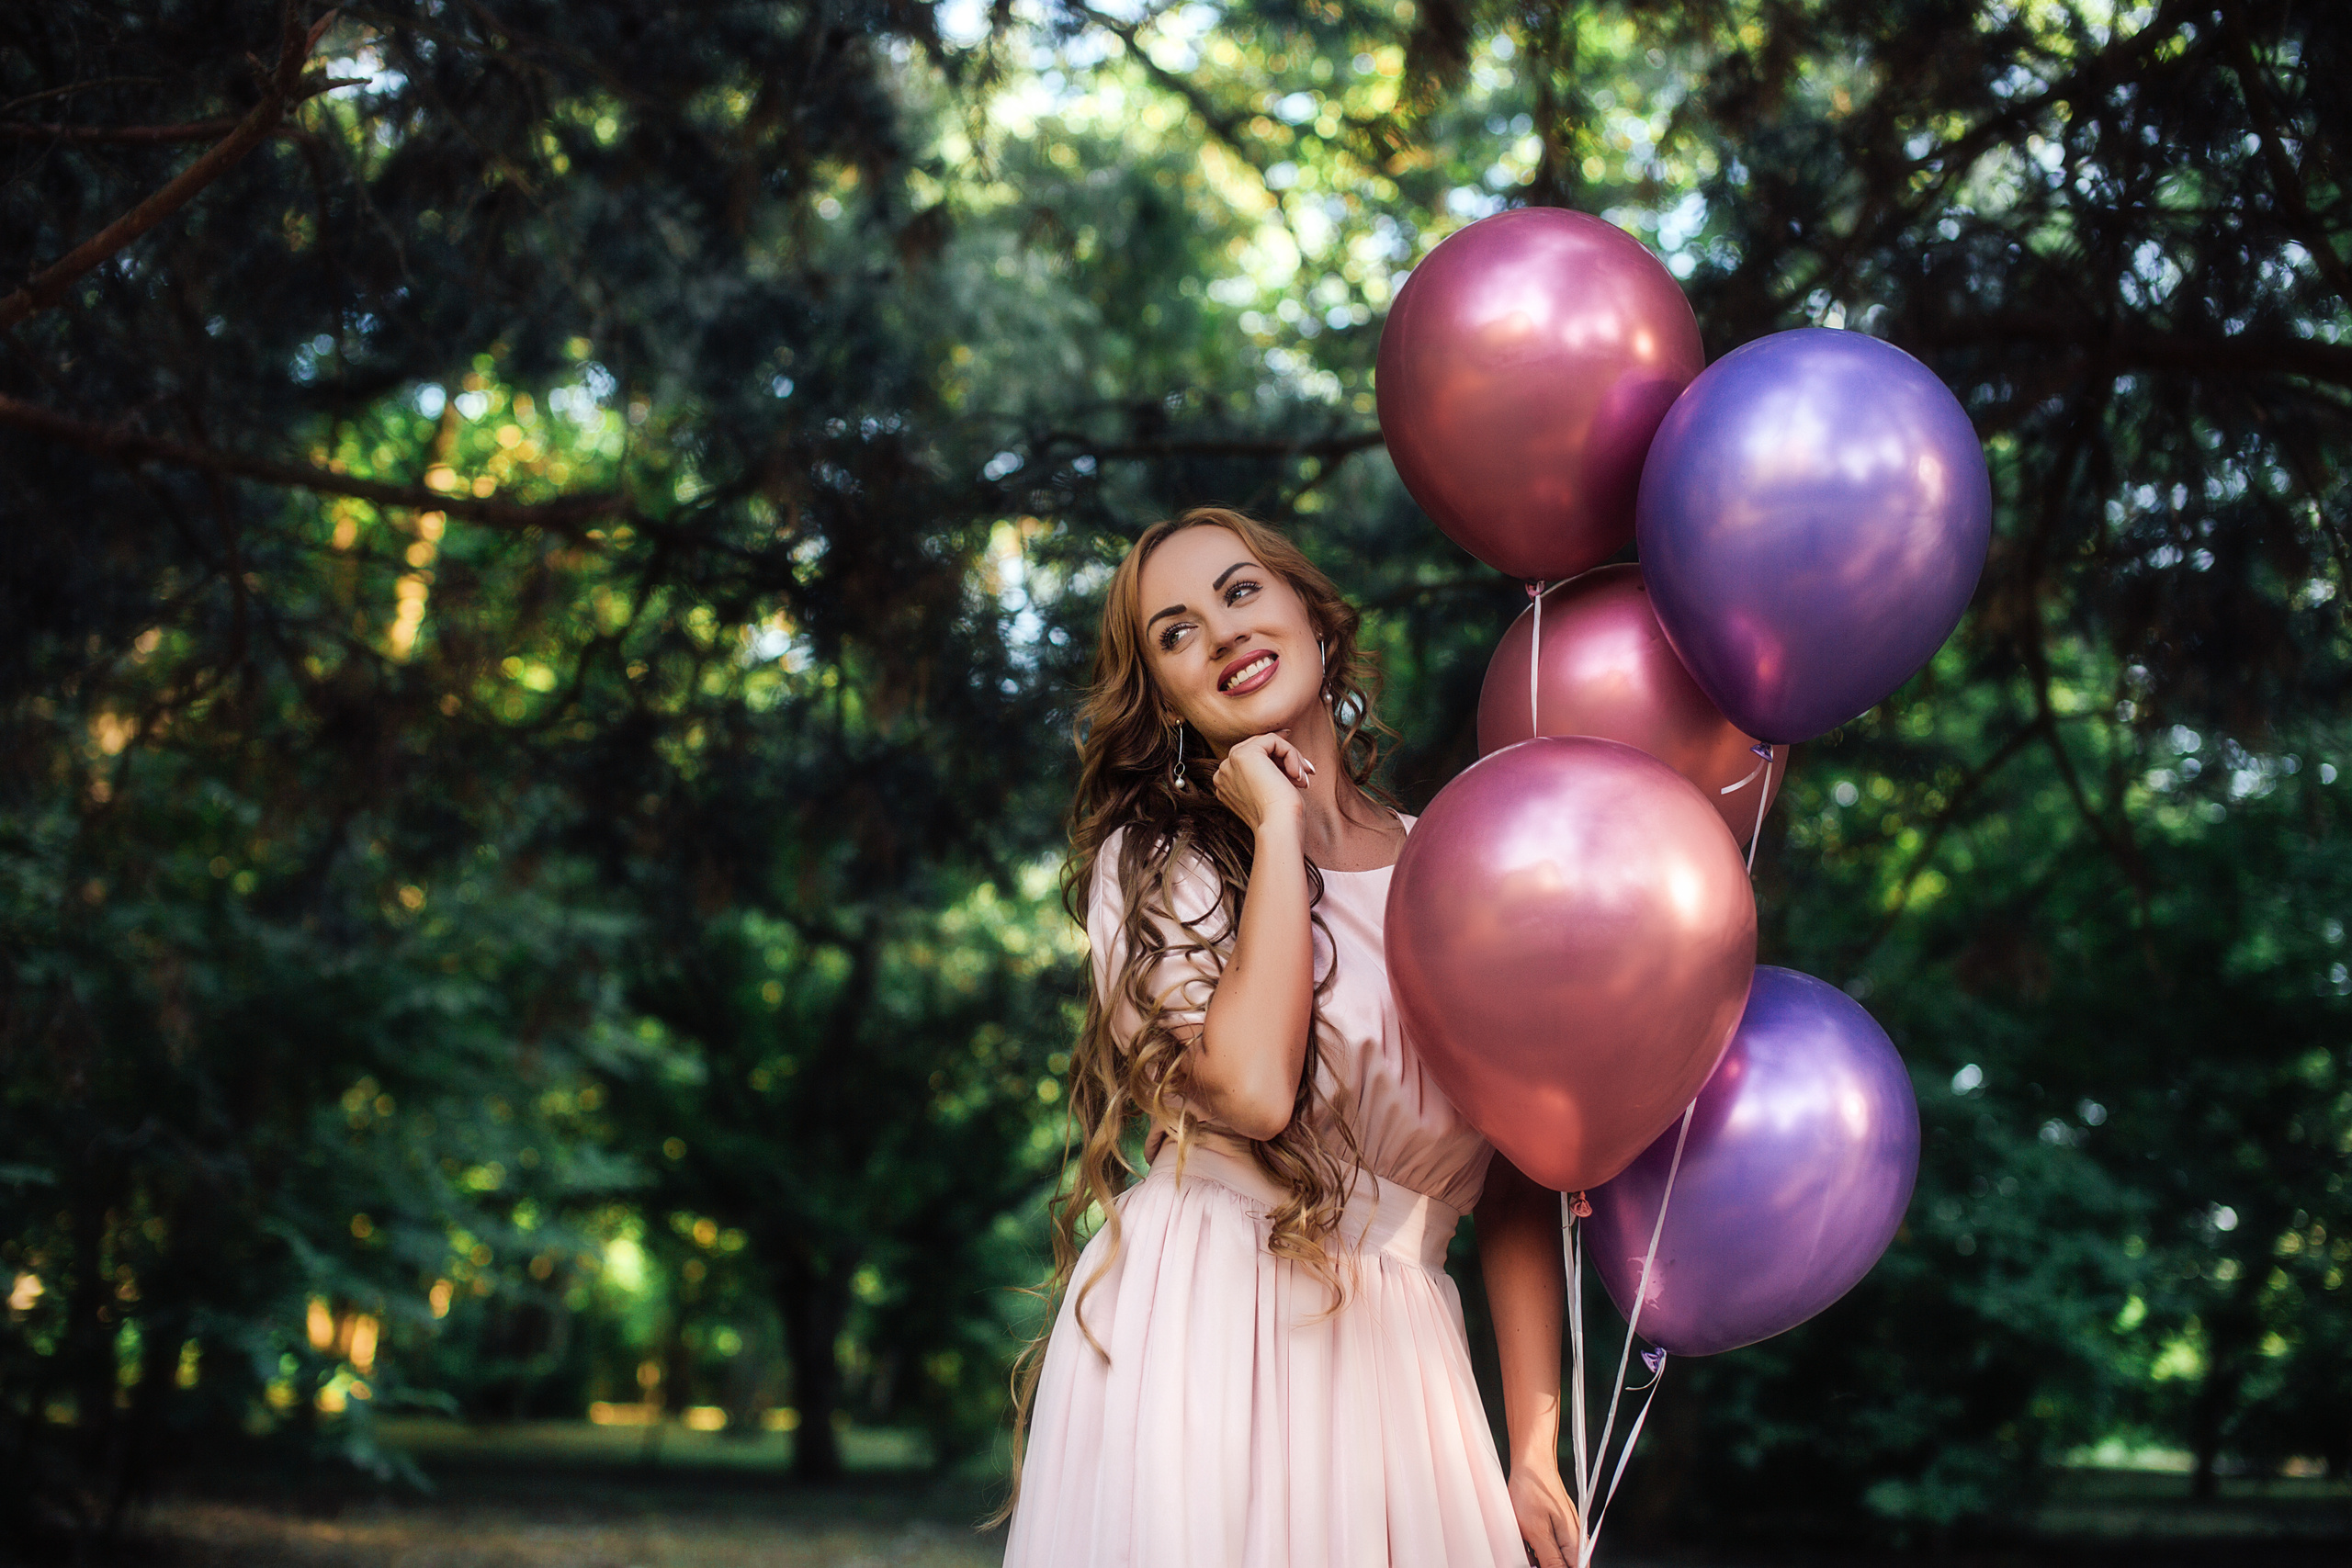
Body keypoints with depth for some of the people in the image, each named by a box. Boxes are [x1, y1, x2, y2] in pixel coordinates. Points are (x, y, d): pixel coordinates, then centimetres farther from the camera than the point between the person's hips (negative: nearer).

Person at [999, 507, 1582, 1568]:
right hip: (1189, 1341, -3)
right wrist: (1277, 827, -9)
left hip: (1386, 1359, 3)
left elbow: (1517, 1185, 7)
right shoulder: (1150, 864, 0)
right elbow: (1249, 1089, -19)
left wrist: (1534, 1451, 1)